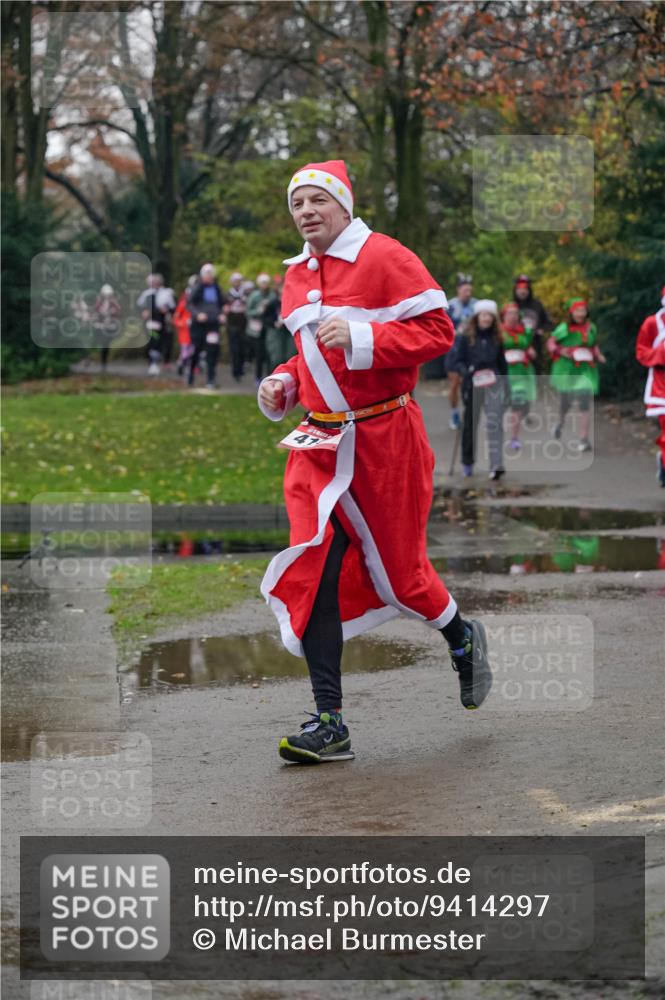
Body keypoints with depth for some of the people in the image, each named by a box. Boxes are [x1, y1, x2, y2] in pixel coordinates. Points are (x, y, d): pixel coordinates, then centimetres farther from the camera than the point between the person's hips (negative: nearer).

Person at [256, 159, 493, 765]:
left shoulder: (384, 258, -10)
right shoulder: (297, 276, 13)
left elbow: (438, 330, -15)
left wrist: (359, 337, -25)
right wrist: (284, 384, 8)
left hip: (385, 438, -6)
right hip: (319, 443, 6)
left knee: (396, 570, 5)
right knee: (312, 571, -5)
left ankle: (463, 641, 39)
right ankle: (329, 725, -3)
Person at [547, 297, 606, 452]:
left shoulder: (591, 328, 4)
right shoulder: (564, 328, -5)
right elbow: (551, 343, 0)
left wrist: (598, 355, 1)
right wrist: (561, 351, -18)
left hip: (585, 370, 1)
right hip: (567, 369, -1)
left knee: (585, 402, -13)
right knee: (565, 401, 15)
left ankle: (584, 440, -11)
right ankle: (561, 422, 51)